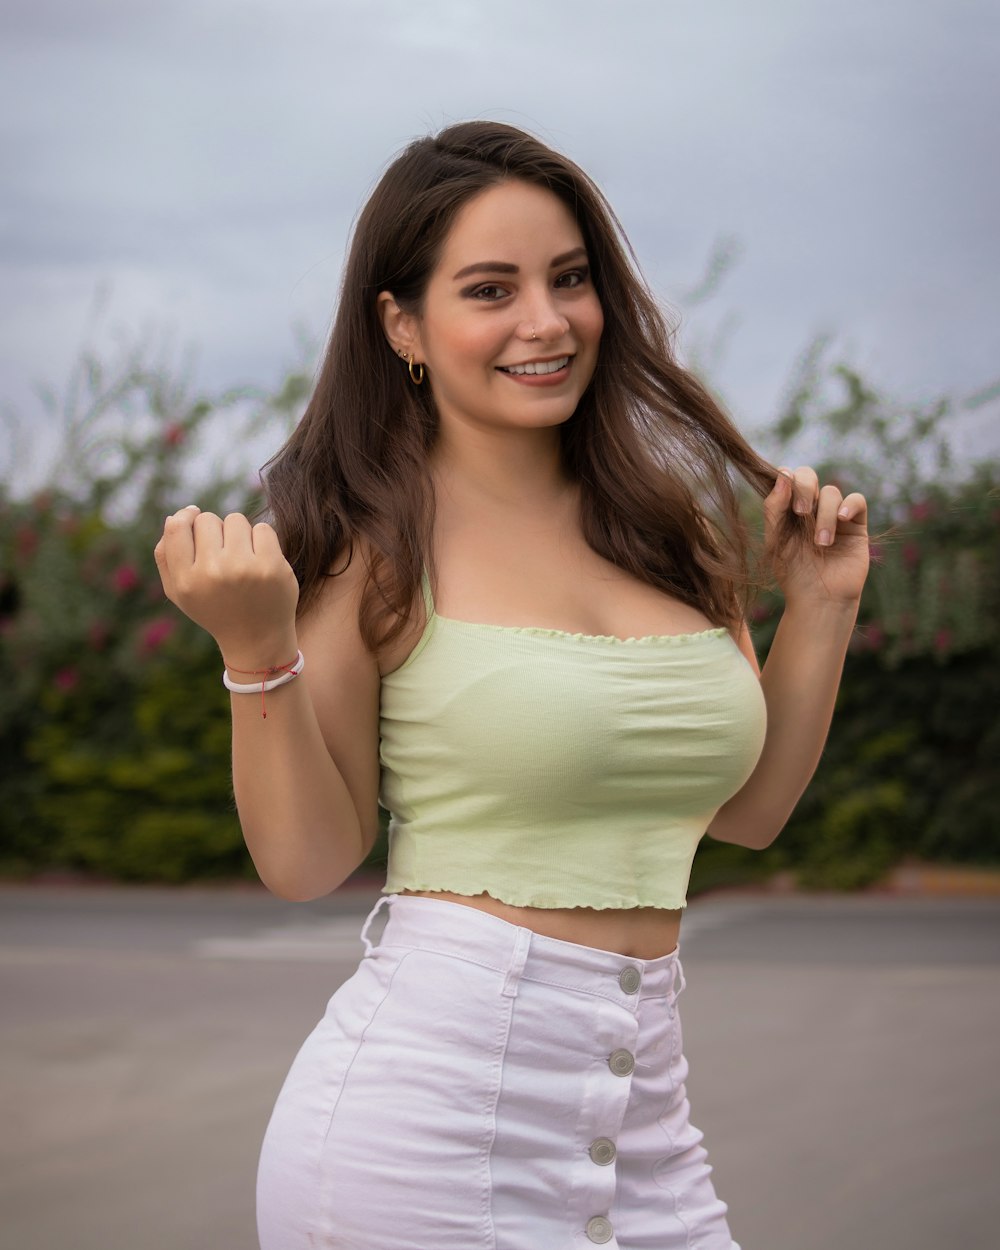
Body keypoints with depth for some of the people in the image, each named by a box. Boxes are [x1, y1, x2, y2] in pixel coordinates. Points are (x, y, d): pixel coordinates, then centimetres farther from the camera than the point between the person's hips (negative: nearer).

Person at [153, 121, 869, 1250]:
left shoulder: (662, 521, 9)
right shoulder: (377, 540, -6)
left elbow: (745, 808, 16)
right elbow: (305, 859, -6)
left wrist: (822, 606, 10)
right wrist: (257, 649, -18)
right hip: (426, 1106, -5)